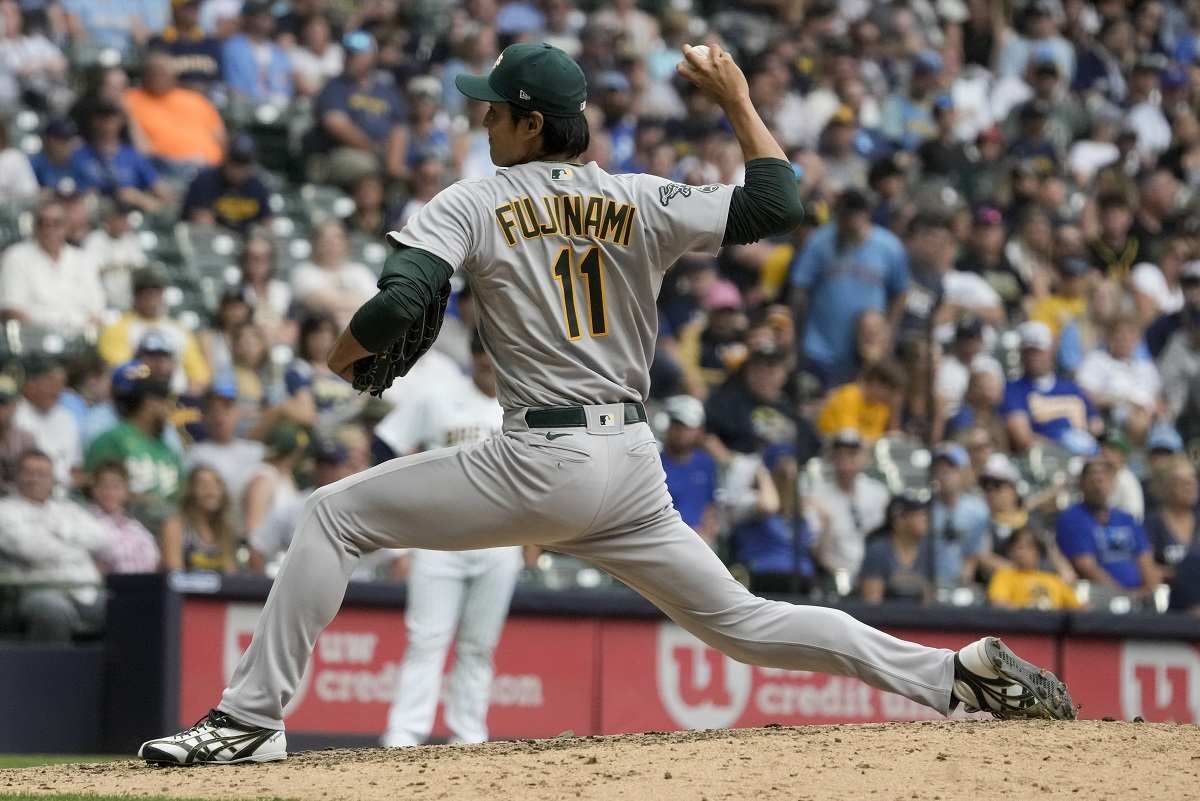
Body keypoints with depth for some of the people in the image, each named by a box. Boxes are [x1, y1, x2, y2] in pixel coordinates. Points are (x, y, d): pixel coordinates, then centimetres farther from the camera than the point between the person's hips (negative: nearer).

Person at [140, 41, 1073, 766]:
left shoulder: (471, 206, -2)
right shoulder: (643, 204, 8)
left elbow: (397, 307, -14)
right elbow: (777, 204, 6)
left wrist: (346, 351, 8)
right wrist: (737, 100, 18)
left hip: (539, 462, -5)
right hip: (634, 468, 5)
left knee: (334, 514, 5)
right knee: (738, 619, 14)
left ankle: (251, 719, -2)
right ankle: (957, 674, 3)